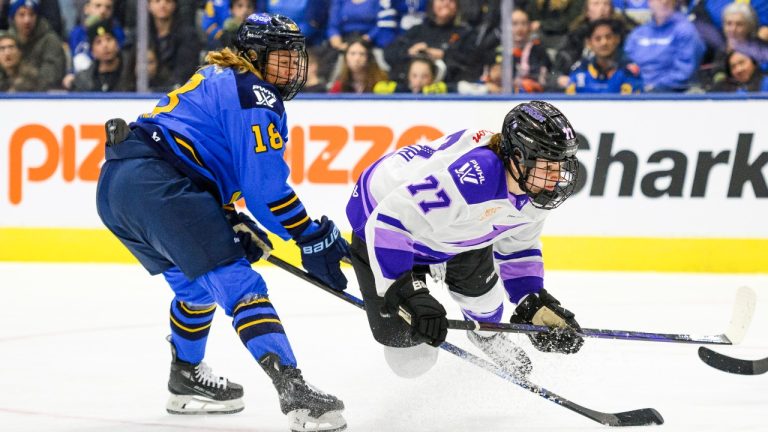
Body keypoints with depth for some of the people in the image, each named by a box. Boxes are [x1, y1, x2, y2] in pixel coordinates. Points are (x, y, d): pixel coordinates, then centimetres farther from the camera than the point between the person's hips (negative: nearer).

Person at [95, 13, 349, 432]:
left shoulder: (218, 80, 27)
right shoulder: (255, 97, -3)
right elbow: (266, 186, -10)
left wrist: (235, 222, 22)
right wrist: (315, 238, -3)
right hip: (155, 183, -10)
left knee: (197, 284, 27)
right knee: (236, 283, -14)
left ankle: (186, 380, 41)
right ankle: (292, 390, -25)